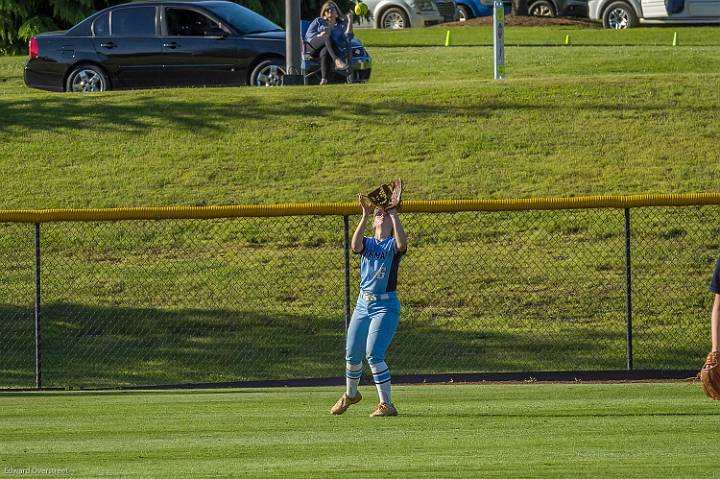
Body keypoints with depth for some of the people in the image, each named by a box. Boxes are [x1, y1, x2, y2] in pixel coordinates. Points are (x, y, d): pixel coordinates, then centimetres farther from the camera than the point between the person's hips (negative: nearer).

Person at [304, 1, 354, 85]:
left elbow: (348, 37, 6)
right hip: (314, 47, 0)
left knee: (325, 53, -40)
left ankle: (324, 79, -59)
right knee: (328, 37, -36)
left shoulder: (341, 24, 24)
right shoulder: (318, 21, 25)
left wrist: (350, 22, -1)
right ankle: (337, 61, -62)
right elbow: (308, 35, 11)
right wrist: (319, 36, -9)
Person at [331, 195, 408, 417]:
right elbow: (355, 246, -16)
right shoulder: (367, 243, 8)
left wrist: (394, 215, -24)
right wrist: (365, 216, -18)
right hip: (363, 305, 5)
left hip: (386, 306, -5)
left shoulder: (393, 245, -1)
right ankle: (350, 394, 37)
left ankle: (386, 404, -12)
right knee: (352, 355, 11)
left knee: (373, 355, -17)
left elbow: (402, 244, -26)